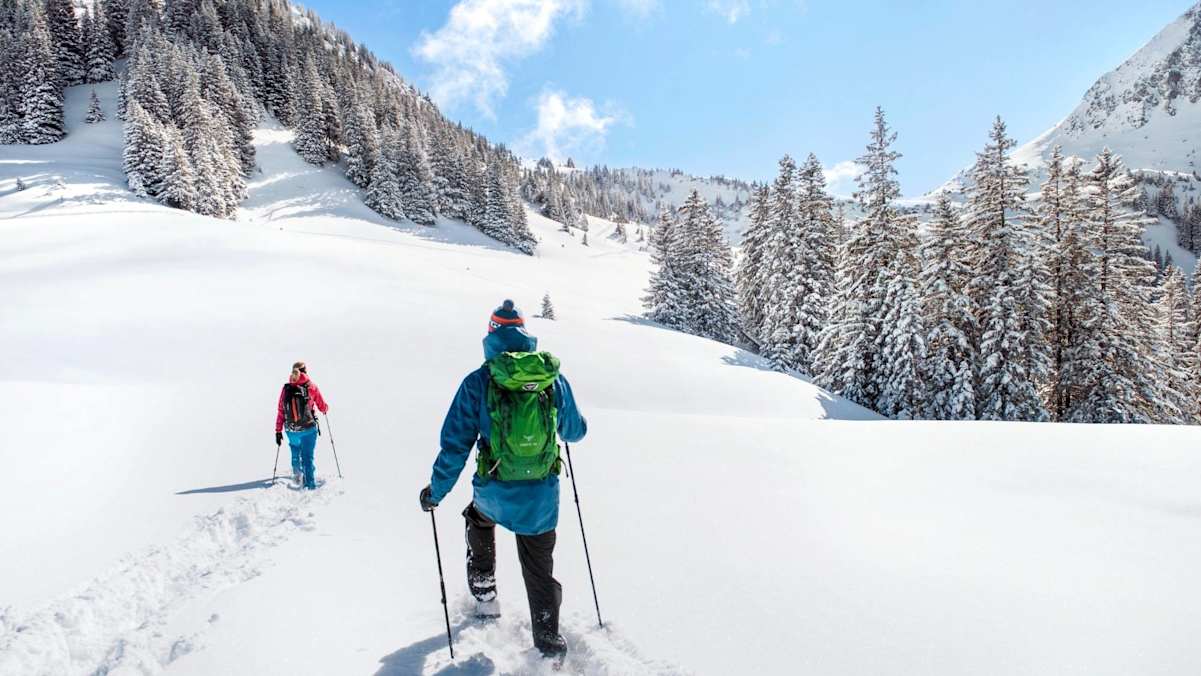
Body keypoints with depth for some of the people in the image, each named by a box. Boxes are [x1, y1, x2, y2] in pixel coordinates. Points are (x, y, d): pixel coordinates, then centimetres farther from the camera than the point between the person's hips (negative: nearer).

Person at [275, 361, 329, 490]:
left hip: (291, 431, 2)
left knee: (295, 453, 28)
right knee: (307, 457, 4)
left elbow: (280, 411, -1)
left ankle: (297, 475, 33)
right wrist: (326, 409, 24)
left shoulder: (286, 388, -2)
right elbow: (323, 407, 0)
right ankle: (310, 485, 0)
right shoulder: (311, 387, -7)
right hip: (308, 429, -2)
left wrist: (278, 431, 6)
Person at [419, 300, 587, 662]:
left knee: (478, 516, 35)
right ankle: (548, 641, 22)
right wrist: (568, 422, 36)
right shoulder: (556, 380, -4)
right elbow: (575, 431, 12)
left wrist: (435, 491, 6)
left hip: (495, 493, 0)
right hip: (542, 496, 1)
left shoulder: (478, 382, -10)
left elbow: (455, 444, -7)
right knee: (539, 568, 18)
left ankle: (483, 589, 41)